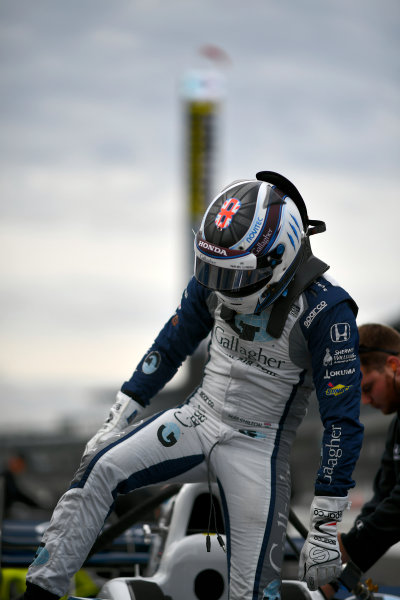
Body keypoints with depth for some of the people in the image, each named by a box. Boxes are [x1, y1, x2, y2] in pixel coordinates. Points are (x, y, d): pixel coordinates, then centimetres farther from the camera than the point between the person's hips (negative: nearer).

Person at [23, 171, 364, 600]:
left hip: (257, 448, -4)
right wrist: (116, 422, 10)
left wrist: (326, 526, -21)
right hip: (199, 418, 4)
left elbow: (342, 420, -19)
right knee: (100, 469, -16)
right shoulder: (215, 274, -6)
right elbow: (173, 344, 10)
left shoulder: (327, 311, -22)